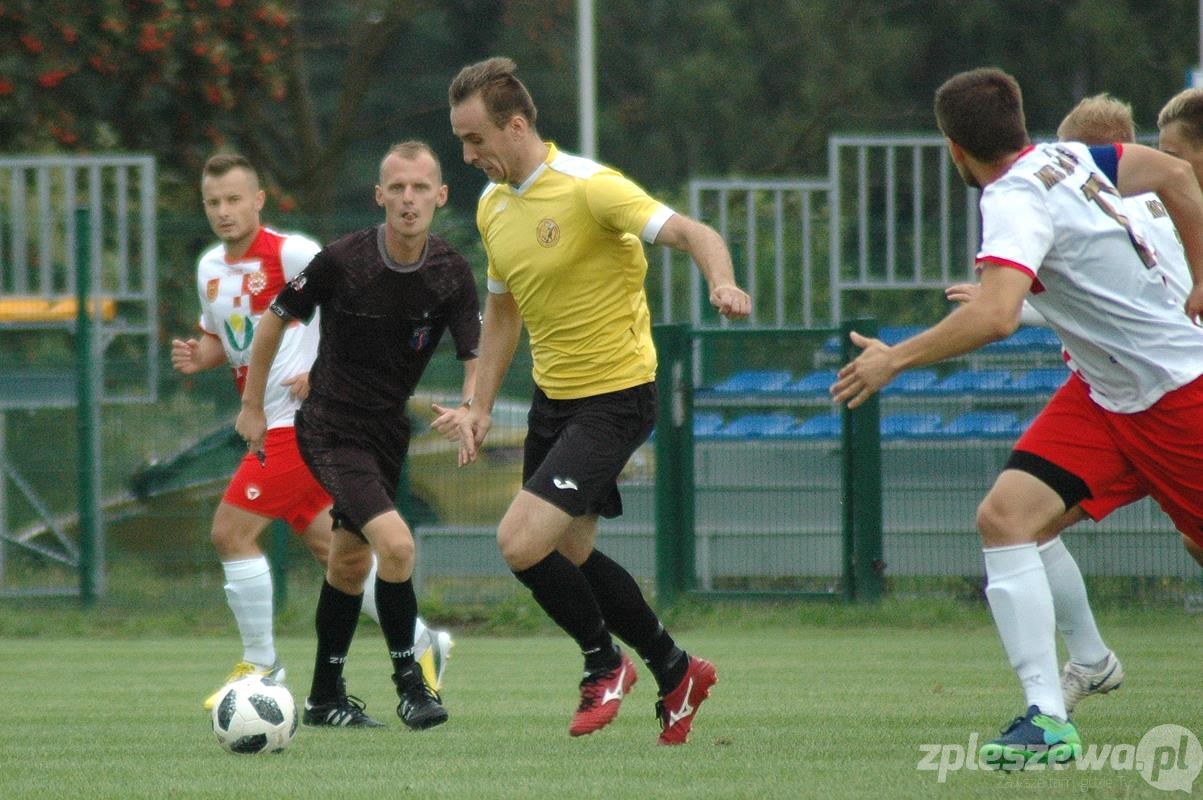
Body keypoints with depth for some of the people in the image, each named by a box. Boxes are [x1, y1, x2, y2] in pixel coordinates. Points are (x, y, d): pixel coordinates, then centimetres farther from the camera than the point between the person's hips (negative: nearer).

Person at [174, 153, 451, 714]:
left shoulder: (290, 254, -13)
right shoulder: (210, 268, 12)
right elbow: (220, 337, 26)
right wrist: (196, 358, 4)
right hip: (269, 424, 9)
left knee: (231, 531, -11)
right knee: (330, 547, 14)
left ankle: (261, 666, -1)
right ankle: (421, 644, 26)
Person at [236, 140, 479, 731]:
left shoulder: (451, 274, -9)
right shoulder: (342, 261, -19)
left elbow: (477, 359, -10)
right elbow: (276, 320, -4)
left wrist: (469, 408, -32)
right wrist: (252, 406, 2)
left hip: (389, 432, 6)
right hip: (331, 431, -6)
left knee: (349, 558, 18)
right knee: (395, 544, -22)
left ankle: (325, 699, 31)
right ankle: (409, 682, -8)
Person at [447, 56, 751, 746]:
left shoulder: (589, 188, -20)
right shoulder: (493, 205, 6)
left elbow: (694, 234, -27)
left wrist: (722, 283, -48)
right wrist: (481, 406, 11)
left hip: (615, 397, -9)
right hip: (552, 397, 9)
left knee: (522, 540, -17)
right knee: (570, 555, 15)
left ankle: (606, 662, 7)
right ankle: (675, 671, 34)